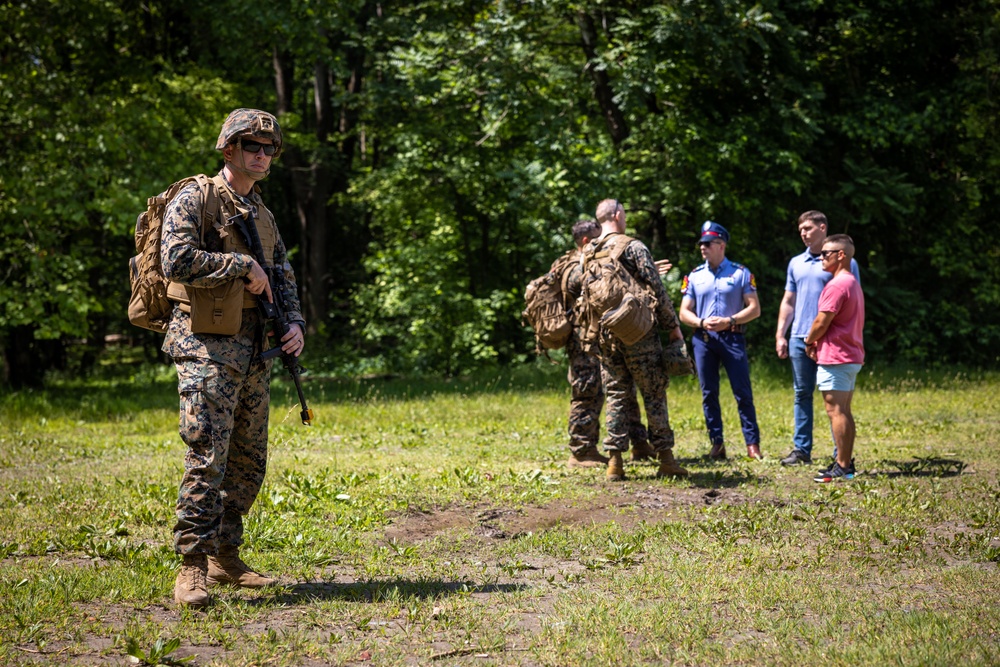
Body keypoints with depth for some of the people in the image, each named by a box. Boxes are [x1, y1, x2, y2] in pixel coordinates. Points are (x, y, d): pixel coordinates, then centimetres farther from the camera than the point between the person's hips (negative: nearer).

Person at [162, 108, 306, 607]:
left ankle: (225, 558, 19)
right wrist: (243, 266, -14)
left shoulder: (261, 213, 19)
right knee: (207, 457, -14)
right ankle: (193, 567, -10)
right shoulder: (194, 200, -4)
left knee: (248, 464, 10)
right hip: (207, 348, -8)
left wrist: (296, 323, 4)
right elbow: (177, 260, -19)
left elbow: (284, 278, 22)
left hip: (254, 351, 8)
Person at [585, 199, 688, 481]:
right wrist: (673, 325, -2)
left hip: (605, 335, 5)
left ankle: (614, 462, 4)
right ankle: (666, 460, 3)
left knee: (616, 395, 9)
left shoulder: (587, 253, 9)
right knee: (654, 394, 2)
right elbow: (656, 289, -10)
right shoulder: (633, 247, -9)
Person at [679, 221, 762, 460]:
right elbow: (684, 312, 8)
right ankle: (717, 444, 9)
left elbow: (754, 308, 0)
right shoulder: (694, 276, 11)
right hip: (703, 339, 3)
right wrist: (702, 322, -12)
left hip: (732, 338, -3)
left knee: (743, 393, -5)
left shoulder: (741, 273, 4)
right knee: (709, 393, 3)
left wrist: (729, 320, -14)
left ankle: (753, 445, -2)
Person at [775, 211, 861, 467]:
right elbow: (788, 302, 19)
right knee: (802, 394, 7)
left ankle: (841, 453, 3)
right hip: (800, 338, 5)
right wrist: (780, 335, 10)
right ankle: (801, 449, 12)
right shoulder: (796, 263, 15)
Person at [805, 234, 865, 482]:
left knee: (836, 411, -8)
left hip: (835, 358, -10)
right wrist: (816, 342, 9)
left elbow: (822, 322, -17)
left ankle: (842, 467, -8)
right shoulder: (853, 283, 17)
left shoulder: (837, 285, -16)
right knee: (843, 412, 13)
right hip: (851, 356, 10)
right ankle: (846, 463, 16)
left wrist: (809, 341, 1)